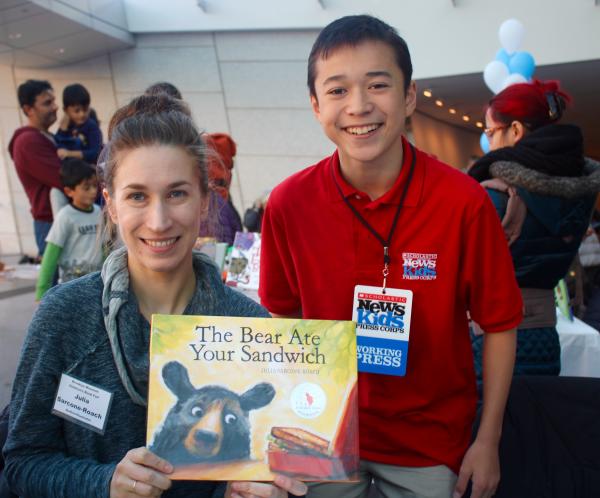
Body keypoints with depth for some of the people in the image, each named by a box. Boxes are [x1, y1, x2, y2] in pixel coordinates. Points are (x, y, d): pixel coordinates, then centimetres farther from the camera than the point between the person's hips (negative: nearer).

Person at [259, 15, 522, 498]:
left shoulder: (464, 202, -19)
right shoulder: (288, 203, -14)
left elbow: (499, 325, -8)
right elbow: (284, 315, -1)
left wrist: (488, 441, -6)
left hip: (432, 442, -1)